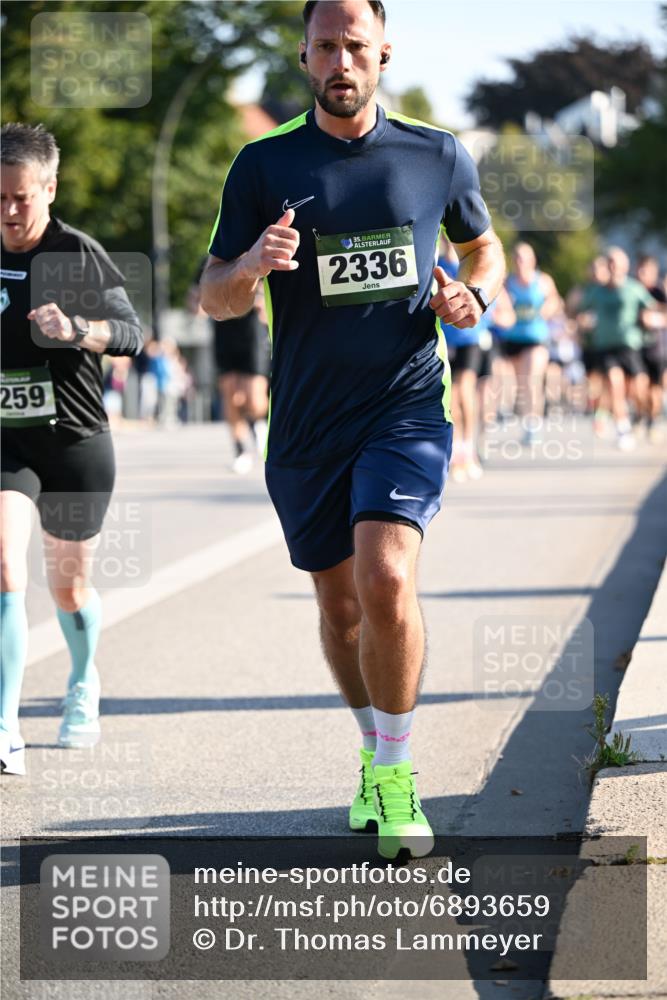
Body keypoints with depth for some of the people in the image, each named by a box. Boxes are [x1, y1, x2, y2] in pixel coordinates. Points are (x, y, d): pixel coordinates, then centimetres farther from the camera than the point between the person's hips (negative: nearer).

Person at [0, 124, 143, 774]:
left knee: (68, 585, 13)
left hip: (76, 444, -1)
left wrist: (76, 330, -27)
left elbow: (132, 331, -10)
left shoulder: (80, 254, -6)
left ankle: (83, 686, 45)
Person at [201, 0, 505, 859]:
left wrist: (473, 294, -2)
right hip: (306, 424, 2)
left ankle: (395, 776, -6)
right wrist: (252, 265, -22)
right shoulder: (264, 166, 0)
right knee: (340, 603, 11)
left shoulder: (439, 156, 3)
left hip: (408, 408, -2)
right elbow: (213, 297, 1)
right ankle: (375, 754, 35)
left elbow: (485, 246, 20)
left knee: (387, 579, -21)